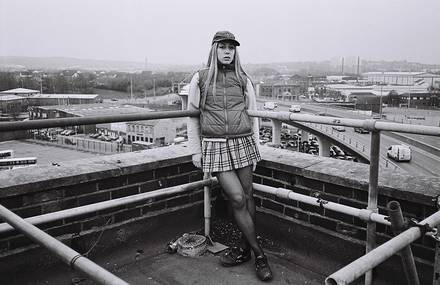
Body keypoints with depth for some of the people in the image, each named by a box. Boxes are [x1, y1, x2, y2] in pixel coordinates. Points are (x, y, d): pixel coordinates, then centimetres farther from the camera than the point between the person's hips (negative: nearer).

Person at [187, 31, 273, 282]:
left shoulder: (243, 80, 8)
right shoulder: (200, 79, 4)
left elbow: (253, 115, 12)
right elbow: (192, 116, 8)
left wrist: (256, 148, 9)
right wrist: (195, 150, 5)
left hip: (243, 143, 2)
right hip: (215, 146, -2)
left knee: (248, 197, 4)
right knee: (237, 198, -9)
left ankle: (245, 248, 23)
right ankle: (259, 254, 5)